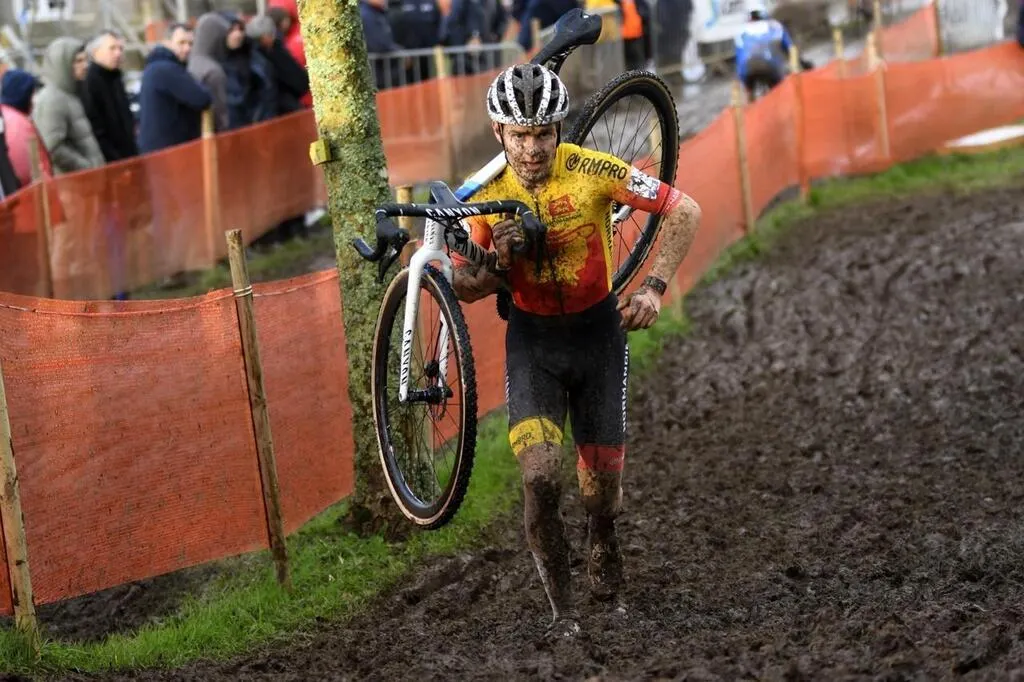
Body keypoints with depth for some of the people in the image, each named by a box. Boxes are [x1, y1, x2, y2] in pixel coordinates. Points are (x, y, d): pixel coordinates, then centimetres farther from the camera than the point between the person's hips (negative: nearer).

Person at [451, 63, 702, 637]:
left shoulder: (591, 171, -18)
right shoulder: (487, 198, -12)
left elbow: (685, 212, -13)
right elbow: (465, 289, -3)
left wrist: (654, 288, -22)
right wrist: (500, 262, -24)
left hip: (598, 330, 0)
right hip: (532, 338, 0)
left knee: (602, 482, 6)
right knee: (541, 479, -18)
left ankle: (604, 547, 43)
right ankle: (563, 610, -2)